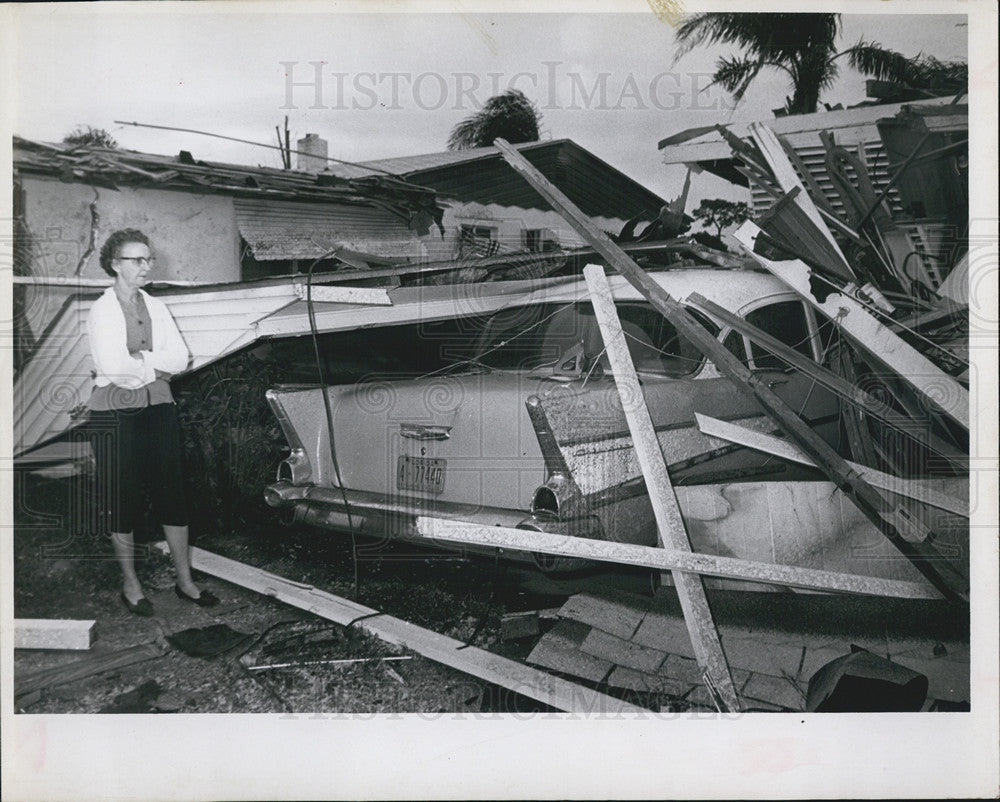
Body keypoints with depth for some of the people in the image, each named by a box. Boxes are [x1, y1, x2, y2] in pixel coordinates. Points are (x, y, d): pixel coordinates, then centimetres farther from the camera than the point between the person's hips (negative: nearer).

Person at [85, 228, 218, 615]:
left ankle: (185, 580, 17)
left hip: (159, 408, 5)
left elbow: (181, 358, -2)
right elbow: (113, 365, -19)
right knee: (123, 499, 4)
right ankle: (130, 584, 18)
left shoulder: (156, 307, 9)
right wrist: (156, 363, -8)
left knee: (172, 494, 6)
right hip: (116, 413, -4)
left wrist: (136, 360, -12)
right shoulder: (101, 310, -5)